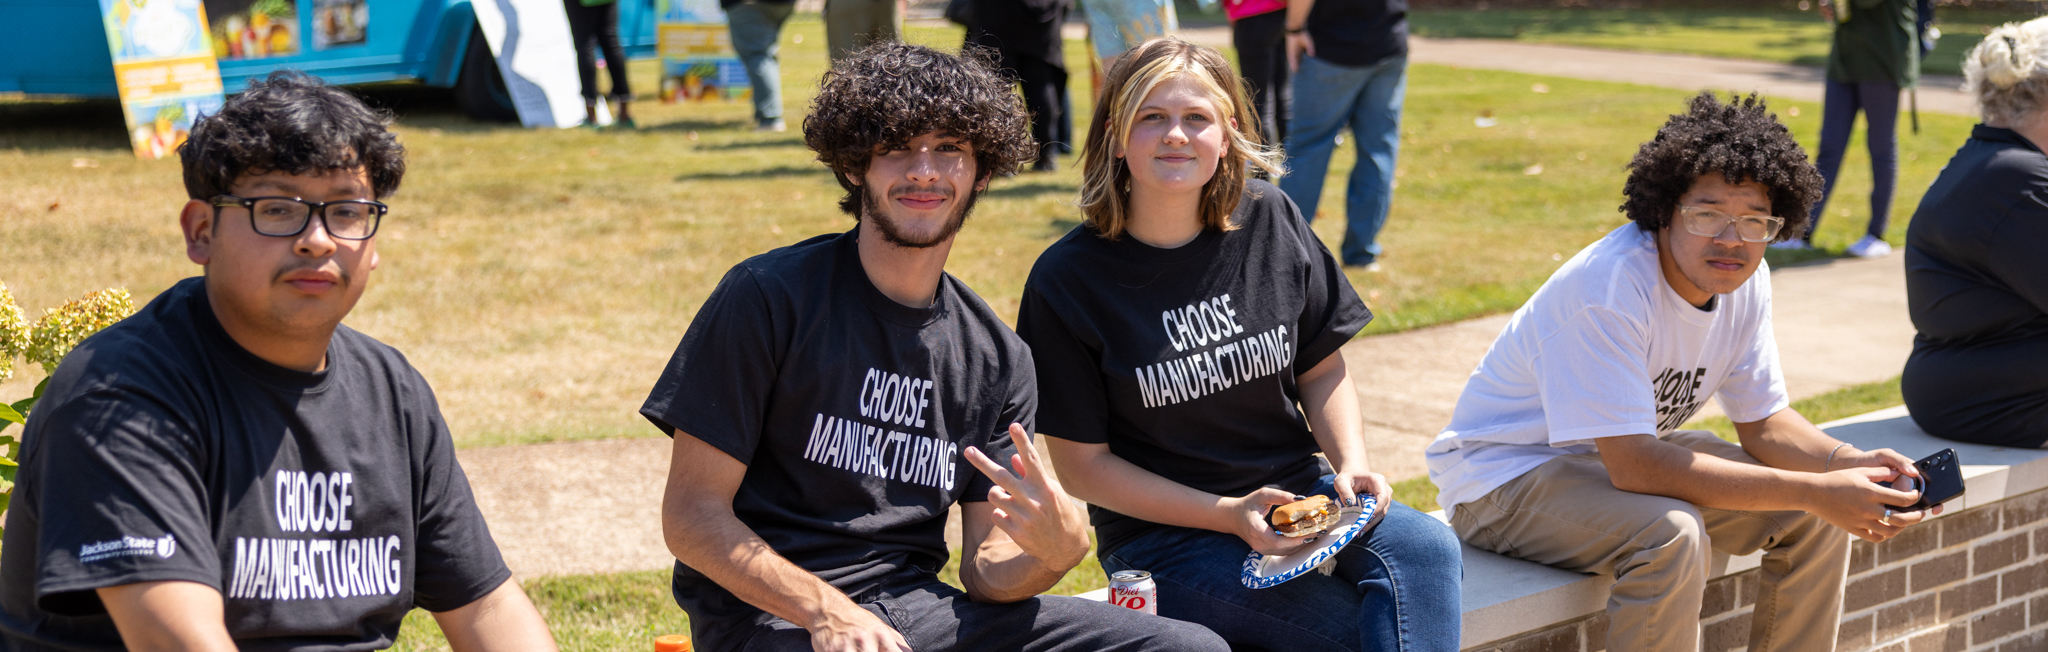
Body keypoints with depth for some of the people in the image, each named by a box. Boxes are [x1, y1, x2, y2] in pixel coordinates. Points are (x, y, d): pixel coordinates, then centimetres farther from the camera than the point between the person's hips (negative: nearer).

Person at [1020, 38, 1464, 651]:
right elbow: (1082, 464, -7)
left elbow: (1322, 371, 12)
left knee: (1425, 548, -26)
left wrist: (1352, 464, -8)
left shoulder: (1269, 221, 1)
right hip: (1162, 538, -4)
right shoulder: (1068, 279, -10)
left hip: (1299, 491, 5)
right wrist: (1228, 516, -17)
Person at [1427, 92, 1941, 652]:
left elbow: (1764, 422, 4)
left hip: (1630, 455, 8)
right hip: (1507, 473, -8)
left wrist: (1848, 463, -18)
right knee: (1671, 535, -34)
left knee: (1818, 519, -2)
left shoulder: (1746, 280, -6)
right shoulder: (1609, 285, -31)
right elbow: (1635, 467, -35)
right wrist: (1814, 491, -34)